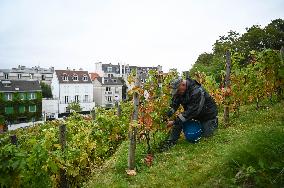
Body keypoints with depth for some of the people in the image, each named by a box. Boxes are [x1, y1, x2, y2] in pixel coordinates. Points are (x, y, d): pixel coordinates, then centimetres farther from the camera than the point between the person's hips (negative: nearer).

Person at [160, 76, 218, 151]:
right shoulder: (179, 91, -16)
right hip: (194, 113, 5)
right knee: (179, 120, -19)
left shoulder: (197, 91, -37)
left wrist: (174, 122, -40)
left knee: (206, 134, 3)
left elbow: (192, 111, -39)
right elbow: (174, 105, -14)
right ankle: (171, 141, -12)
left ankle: (214, 122, 30)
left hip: (207, 114, -5)